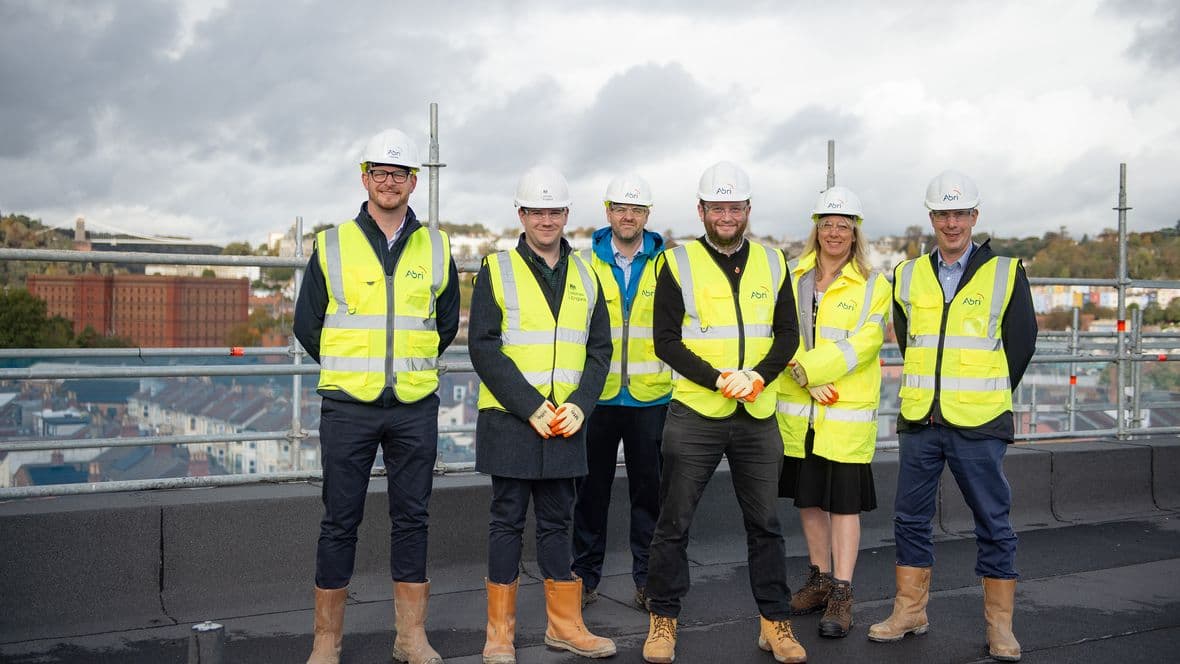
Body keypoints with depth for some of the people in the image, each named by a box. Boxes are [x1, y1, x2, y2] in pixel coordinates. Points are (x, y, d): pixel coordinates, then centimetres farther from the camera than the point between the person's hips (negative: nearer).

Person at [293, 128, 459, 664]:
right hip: (348, 405, -1)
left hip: (415, 407, 2)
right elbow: (307, 325, 8)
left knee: (411, 519, 8)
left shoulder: (436, 249, 7)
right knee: (339, 522, 3)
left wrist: (411, 368, 12)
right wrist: (350, 372, 10)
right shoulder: (332, 246, 2)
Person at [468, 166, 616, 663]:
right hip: (510, 419, -3)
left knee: (557, 520, 12)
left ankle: (564, 624, 21)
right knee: (508, 519, 4)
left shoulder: (586, 277, 10)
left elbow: (600, 349, 9)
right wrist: (531, 407, -15)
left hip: (567, 420, 4)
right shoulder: (496, 271, -2)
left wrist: (579, 405, -7)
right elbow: (483, 347, -9)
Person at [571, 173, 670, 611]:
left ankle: (648, 576, 18)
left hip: (651, 394, 0)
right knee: (591, 485, 6)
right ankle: (585, 575, 18)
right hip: (597, 393, 0)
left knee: (648, 485, 6)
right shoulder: (586, 263, 5)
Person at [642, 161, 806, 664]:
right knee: (674, 523, 4)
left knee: (765, 523, 10)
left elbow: (788, 335, 7)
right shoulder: (678, 263, -1)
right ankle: (663, 619, 18)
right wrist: (718, 379, -17)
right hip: (694, 413, -2)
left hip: (758, 415, 3)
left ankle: (775, 621, 22)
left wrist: (758, 376, -11)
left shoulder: (772, 263, 8)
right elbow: (666, 340, -6)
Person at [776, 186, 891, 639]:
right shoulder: (793, 278, 8)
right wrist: (811, 380, -14)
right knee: (809, 498, 12)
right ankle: (820, 580, 27)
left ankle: (841, 594, 6)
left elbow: (862, 344, -11)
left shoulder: (873, 285, 0)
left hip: (848, 413, -3)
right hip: (798, 411, 3)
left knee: (844, 502, -1)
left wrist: (808, 368, -19)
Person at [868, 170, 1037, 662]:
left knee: (993, 523, 4)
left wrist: (988, 398, 4)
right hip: (919, 419, 3)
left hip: (979, 423, -3)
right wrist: (929, 393, 10)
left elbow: (1020, 343, 3)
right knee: (911, 517, 9)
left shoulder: (1006, 273, 0)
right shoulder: (908, 275, 8)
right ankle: (910, 611, 22)